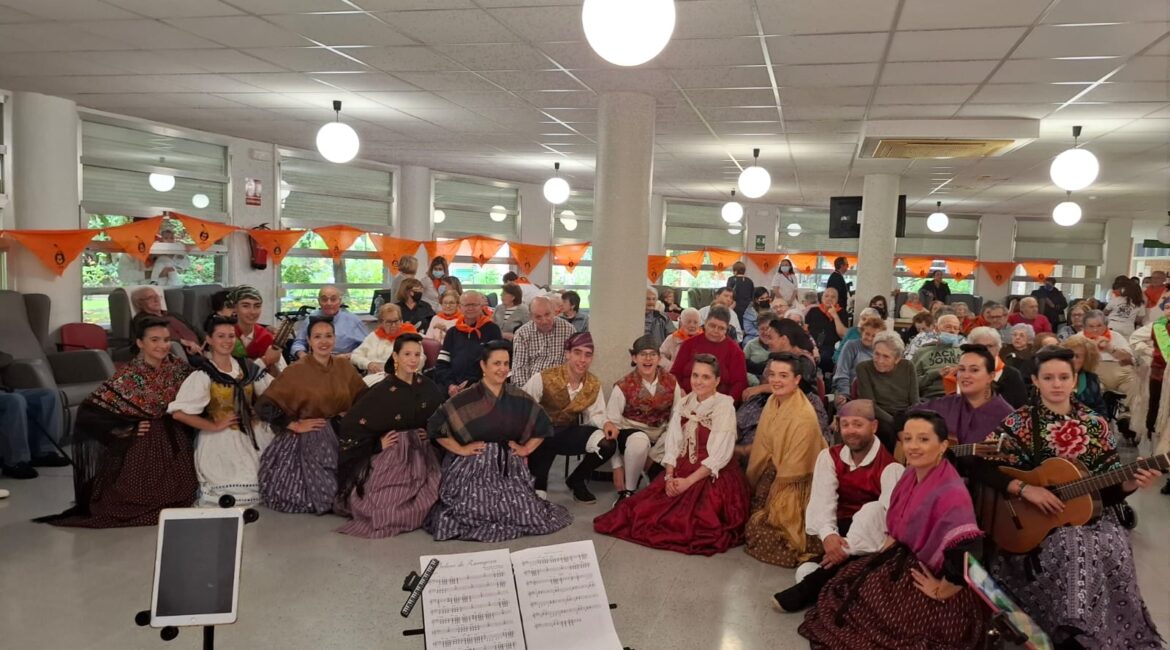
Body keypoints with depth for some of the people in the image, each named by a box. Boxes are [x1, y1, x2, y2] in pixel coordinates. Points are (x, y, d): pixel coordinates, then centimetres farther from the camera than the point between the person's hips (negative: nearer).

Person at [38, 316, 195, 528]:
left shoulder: (179, 367, -4)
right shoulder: (128, 377, -16)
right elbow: (90, 412, -13)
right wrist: (126, 429, -14)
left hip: (173, 442, 4)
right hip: (138, 445, -4)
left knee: (176, 499, 6)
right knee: (136, 500, 1)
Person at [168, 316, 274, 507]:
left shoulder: (246, 367, 5)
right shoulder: (203, 374, -12)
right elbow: (178, 413, -20)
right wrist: (214, 426, -15)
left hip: (252, 438, 5)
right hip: (221, 442, -5)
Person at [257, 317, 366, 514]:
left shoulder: (344, 366, 3)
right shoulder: (296, 371, -11)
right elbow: (264, 407, -15)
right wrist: (295, 425, -14)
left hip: (341, 437, 4)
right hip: (307, 440, -4)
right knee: (318, 492, -8)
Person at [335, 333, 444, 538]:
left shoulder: (428, 388, 1)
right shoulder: (381, 391, -12)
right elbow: (350, 426, -13)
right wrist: (377, 444, -11)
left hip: (421, 456, 4)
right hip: (389, 457, -4)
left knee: (421, 506, -8)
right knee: (385, 507, -10)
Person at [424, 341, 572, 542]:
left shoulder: (519, 399, 4)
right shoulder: (466, 399, -8)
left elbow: (544, 426, 16)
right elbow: (434, 426, -9)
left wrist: (526, 449, 6)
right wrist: (460, 449, -9)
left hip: (510, 469, 3)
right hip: (474, 470, -3)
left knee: (530, 515, -13)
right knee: (477, 515, -19)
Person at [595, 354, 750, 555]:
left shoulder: (724, 406, -10)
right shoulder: (684, 403, 8)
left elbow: (720, 455, -15)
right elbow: (673, 444, 4)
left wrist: (689, 481, -19)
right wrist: (670, 476, -12)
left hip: (712, 477, -5)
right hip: (680, 472, 6)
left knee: (684, 519, -22)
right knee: (646, 507, -10)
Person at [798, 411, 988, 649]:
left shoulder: (951, 493, -29)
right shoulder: (910, 475, 0)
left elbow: (968, 552, -39)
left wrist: (941, 591, -26)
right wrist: (884, 554, 5)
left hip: (928, 579, -8)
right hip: (906, 562, 8)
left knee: (860, 604, -4)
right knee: (843, 584, 8)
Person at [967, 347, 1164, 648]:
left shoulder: (1096, 425, 6)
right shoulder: (1021, 422, -3)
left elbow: (1109, 490, 8)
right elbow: (979, 466, -11)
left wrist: (1131, 484, -13)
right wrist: (1024, 489, -19)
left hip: (1093, 520, 3)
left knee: (1112, 556, -25)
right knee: (1072, 553, -30)